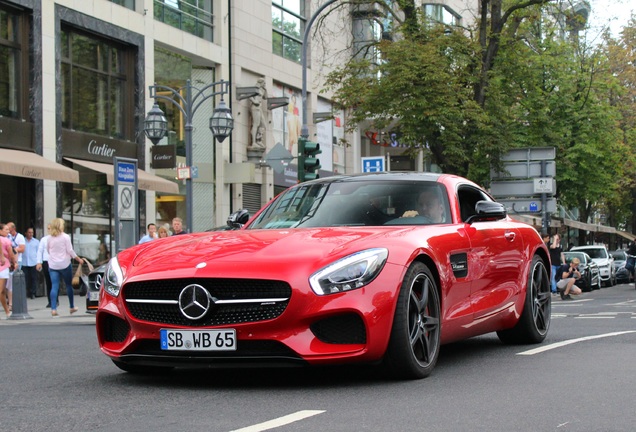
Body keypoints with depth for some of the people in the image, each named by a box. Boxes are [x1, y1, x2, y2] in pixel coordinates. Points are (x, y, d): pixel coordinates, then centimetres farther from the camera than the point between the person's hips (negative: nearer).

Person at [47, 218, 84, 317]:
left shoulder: (50, 238, 5)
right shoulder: (65, 237, -6)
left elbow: (48, 250, 14)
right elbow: (70, 251, -7)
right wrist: (79, 259, 3)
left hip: (52, 265, 3)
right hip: (64, 264, -3)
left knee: (54, 287, -2)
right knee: (69, 285, 11)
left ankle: (53, 309, -12)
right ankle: (72, 307, 21)